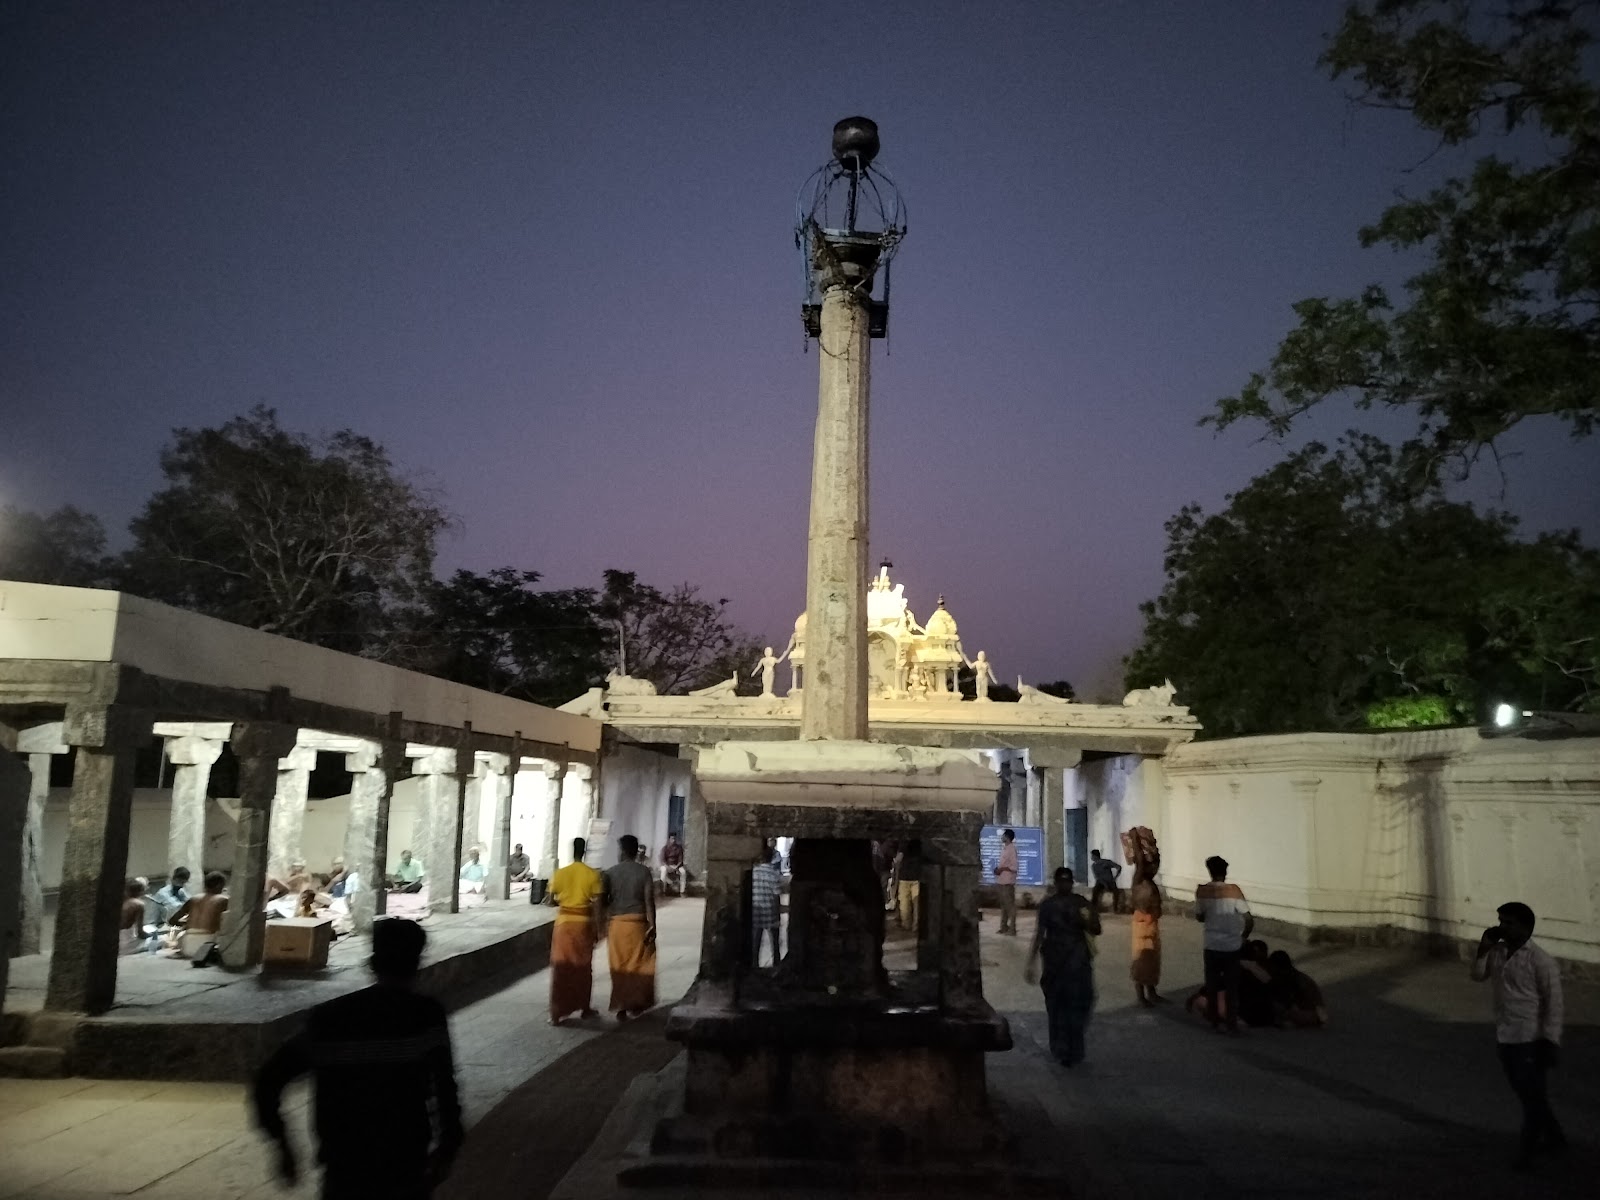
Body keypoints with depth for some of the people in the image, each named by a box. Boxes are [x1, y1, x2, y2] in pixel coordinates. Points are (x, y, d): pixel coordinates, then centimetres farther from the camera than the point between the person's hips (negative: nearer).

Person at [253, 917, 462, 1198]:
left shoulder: (328, 1018, -1)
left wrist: (283, 1146, 12)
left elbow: (267, 1081, 2)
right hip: (406, 1168, -2)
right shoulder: (427, 1016, -10)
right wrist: (447, 1149, -3)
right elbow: (444, 1091, -16)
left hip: (344, 1169, 2)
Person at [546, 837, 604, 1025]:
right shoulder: (592, 875, -7)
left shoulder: (560, 874, -4)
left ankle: (557, 1013, 2)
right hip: (584, 923, 0)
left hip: (564, 922, 0)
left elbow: (550, 900, -1)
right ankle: (584, 1007, 27)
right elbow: (596, 904, -9)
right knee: (583, 967, 16)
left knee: (561, 967, 6)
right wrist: (598, 929, -3)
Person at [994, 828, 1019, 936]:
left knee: (1010, 904, -5)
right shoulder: (1004, 848, 14)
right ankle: (1004, 927, 22)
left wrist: (1001, 869, -16)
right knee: (1003, 904, 14)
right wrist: (998, 869, 6)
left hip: (1008, 881, -9)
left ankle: (1012, 928, -2)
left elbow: (1014, 867, -17)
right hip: (1001, 881, 9)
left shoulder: (1012, 849, -13)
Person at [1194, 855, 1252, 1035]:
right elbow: (1249, 920, -13)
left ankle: (1214, 1020, 24)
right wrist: (1243, 937, 4)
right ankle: (1232, 1023, 10)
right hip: (1232, 946, -1)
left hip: (1212, 946, 1)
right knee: (1232, 986, 9)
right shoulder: (1234, 890, -12)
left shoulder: (1202, 890, -6)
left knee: (1212, 984, 15)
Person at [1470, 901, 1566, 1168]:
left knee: (1532, 1096, 6)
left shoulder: (1540, 960, -17)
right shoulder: (1498, 952, 3)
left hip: (1530, 1040, -7)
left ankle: (1526, 1150, 19)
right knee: (1524, 1093, 20)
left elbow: (1553, 1003, -15)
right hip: (1505, 1037, 7)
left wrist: (1551, 1042, -15)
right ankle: (1554, 1138, 38)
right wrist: (1484, 948, -6)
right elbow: (1478, 975, 7)